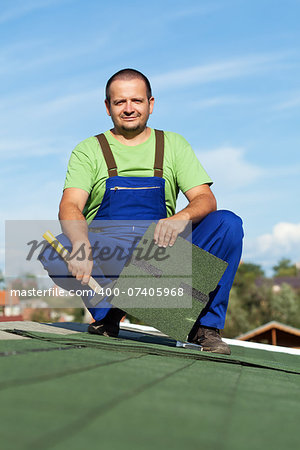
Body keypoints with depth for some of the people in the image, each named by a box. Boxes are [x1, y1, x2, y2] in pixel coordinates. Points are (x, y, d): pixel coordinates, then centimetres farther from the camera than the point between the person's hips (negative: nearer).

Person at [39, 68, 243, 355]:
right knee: (55, 253, -32)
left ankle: (205, 325, -12)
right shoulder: (89, 151, 5)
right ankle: (108, 312, -6)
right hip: (103, 255, -1)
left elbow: (206, 199, -2)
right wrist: (81, 243, -34)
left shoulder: (174, 145, 10)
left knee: (228, 224, -22)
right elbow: (70, 206, -10)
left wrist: (182, 218, -27)